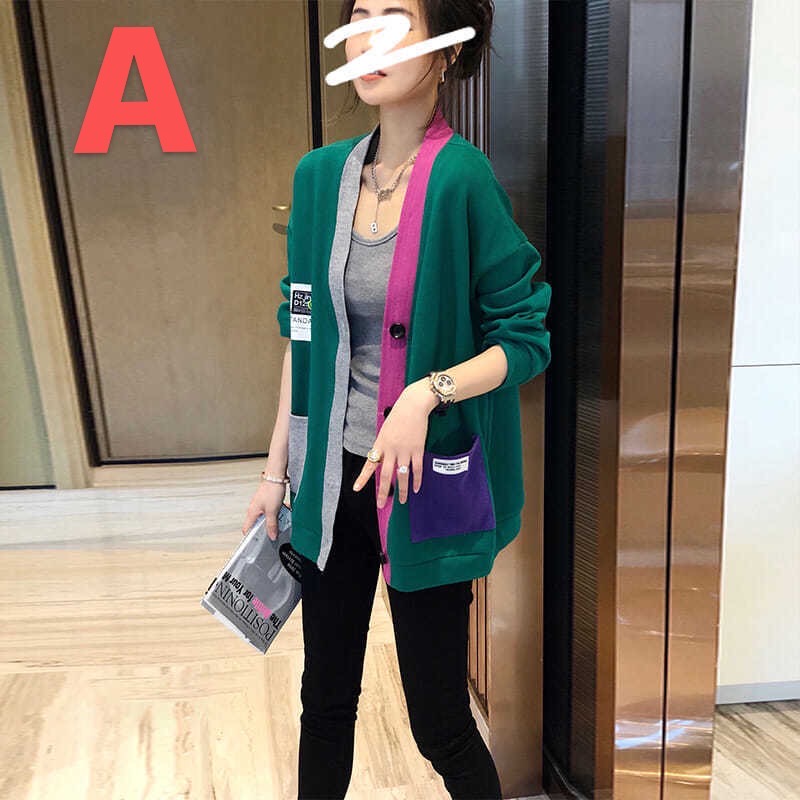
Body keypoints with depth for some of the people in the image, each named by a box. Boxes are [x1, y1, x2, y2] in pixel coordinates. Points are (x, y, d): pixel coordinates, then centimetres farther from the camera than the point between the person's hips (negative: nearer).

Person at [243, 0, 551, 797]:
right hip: (333, 478, 5)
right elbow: (303, 335, 8)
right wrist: (277, 471, 10)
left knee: (439, 721, 11)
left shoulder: (464, 179, -14)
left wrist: (426, 394, -26)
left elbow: (527, 340, -10)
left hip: (425, 484, -5)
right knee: (325, 700, 20)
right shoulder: (321, 174, 2)